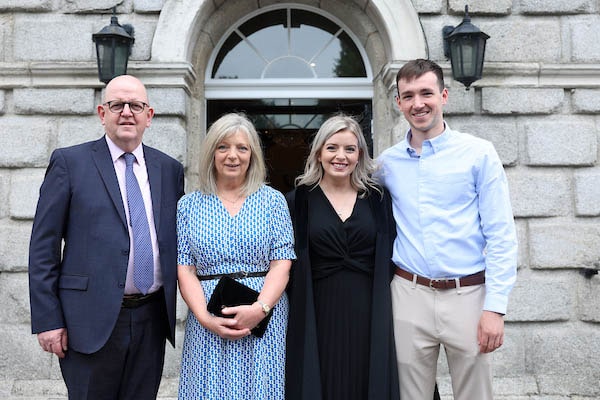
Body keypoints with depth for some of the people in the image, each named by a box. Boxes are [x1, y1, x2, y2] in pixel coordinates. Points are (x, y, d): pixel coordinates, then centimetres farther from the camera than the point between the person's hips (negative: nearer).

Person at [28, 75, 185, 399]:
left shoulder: (169, 169, 9)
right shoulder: (69, 162, -1)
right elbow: (43, 247, -3)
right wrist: (47, 320, -8)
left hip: (152, 320, 4)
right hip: (92, 321, -3)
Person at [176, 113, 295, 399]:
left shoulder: (273, 200, 4)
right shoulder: (189, 205, 6)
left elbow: (281, 264, -1)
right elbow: (184, 270, 2)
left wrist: (259, 308, -16)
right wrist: (205, 318, -12)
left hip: (265, 319, 0)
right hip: (207, 324, 1)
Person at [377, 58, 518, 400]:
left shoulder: (478, 153, -3)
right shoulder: (387, 163, 6)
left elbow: (501, 235, -6)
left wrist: (495, 307, -11)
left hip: (468, 295, -2)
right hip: (409, 296, 2)